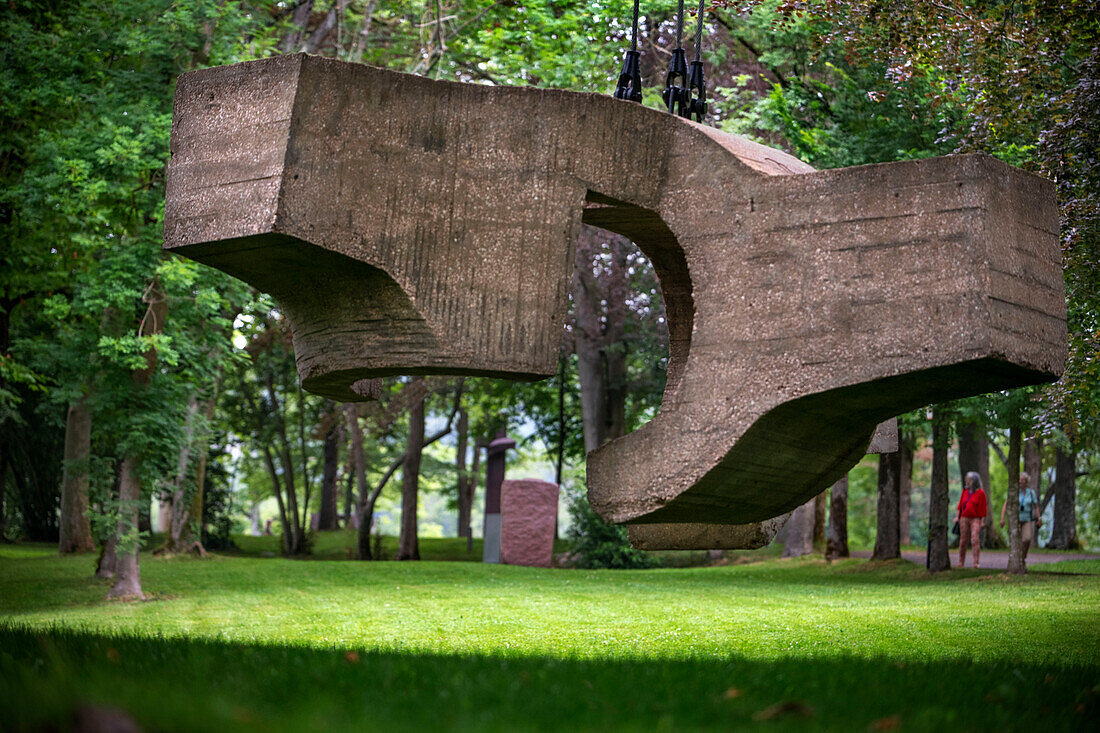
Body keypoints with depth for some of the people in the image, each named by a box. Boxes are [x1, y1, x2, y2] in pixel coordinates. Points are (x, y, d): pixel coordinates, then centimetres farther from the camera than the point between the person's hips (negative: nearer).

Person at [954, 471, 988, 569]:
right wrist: (957, 516, 5)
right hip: (964, 518, 4)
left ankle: (976, 563, -15)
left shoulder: (980, 492, -4)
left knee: (975, 540, -15)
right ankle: (961, 562, 11)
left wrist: (982, 521, -7)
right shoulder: (965, 491, 9)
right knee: (963, 540, 5)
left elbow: (983, 508, -3)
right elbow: (960, 504, 13)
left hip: (975, 519, -4)